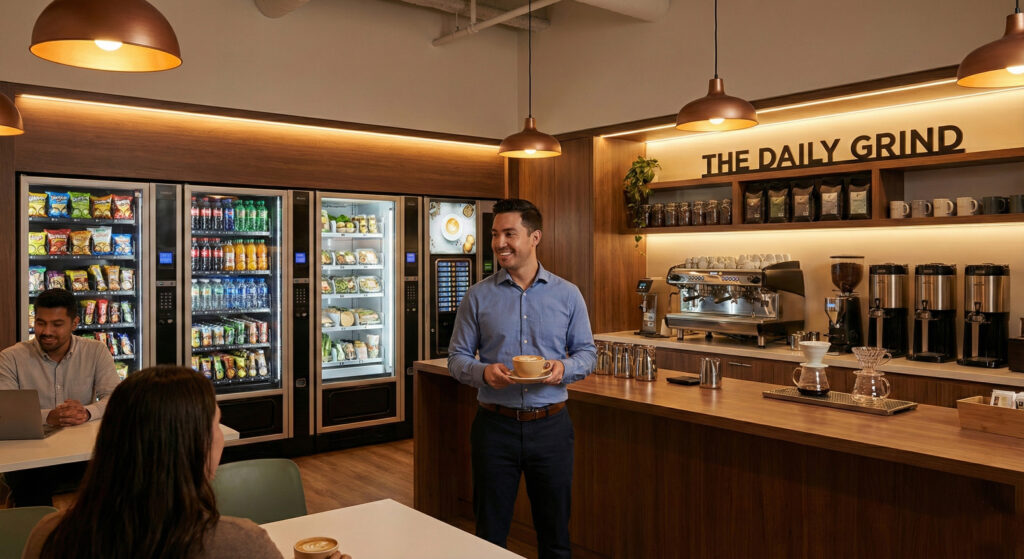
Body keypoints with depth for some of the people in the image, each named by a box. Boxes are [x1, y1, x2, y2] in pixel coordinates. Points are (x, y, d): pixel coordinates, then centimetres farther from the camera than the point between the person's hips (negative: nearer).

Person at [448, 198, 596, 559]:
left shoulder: (568, 295, 2)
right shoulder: (478, 297, 1)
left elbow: (587, 352, 7)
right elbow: (457, 358, 3)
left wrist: (564, 368, -14)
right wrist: (483, 372, -18)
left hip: (551, 424, 1)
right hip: (495, 424, 0)